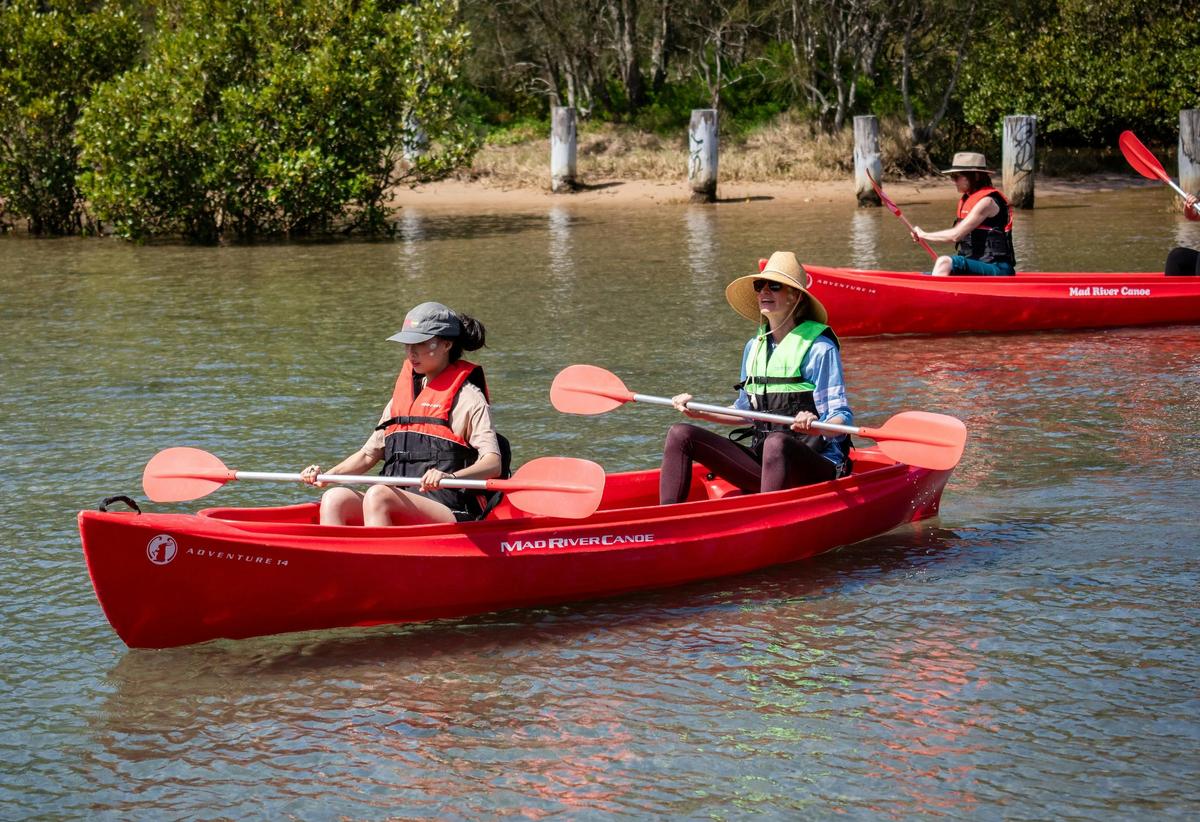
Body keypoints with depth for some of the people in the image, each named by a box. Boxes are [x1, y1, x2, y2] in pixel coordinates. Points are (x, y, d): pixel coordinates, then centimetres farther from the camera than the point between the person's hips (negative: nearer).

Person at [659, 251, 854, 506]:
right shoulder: (754, 348, 12)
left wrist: (815, 425, -34)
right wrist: (700, 412, 12)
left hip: (817, 464, -7)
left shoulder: (819, 348, -8)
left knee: (777, 442, -40)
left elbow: (842, 419, -12)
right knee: (680, 434, -5)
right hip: (763, 462, 7)